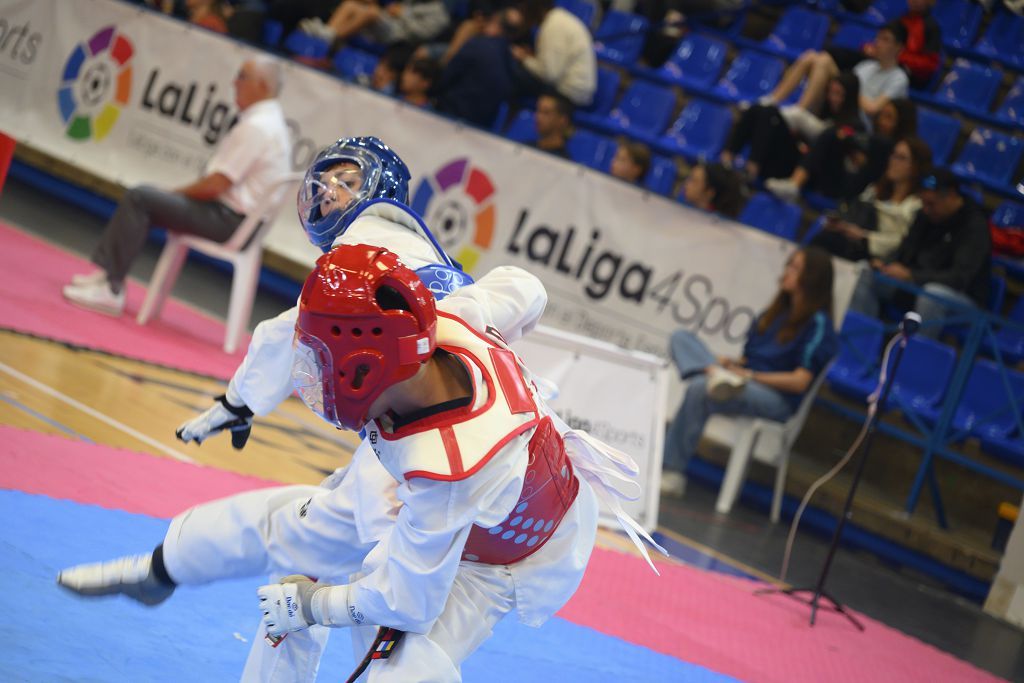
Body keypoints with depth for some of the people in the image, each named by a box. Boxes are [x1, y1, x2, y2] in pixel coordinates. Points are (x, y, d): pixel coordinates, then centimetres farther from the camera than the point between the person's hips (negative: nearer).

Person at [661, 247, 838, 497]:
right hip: (742, 381, 8)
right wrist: (731, 363, -2)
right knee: (682, 337, -4)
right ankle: (718, 377, -32)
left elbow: (800, 382, -10)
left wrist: (749, 375, -14)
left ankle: (672, 472, -32)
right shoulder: (776, 313, 22)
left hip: (776, 399, -8)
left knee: (699, 390, -34)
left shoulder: (818, 323, -3)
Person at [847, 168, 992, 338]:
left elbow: (960, 277, -27)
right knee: (868, 277, -7)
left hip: (964, 297, -8)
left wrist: (910, 276, -36)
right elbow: (906, 250, 12)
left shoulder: (975, 226, -17)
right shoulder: (926, 215, 5)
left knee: (932, 294, -40)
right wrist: (885, 265, -12)